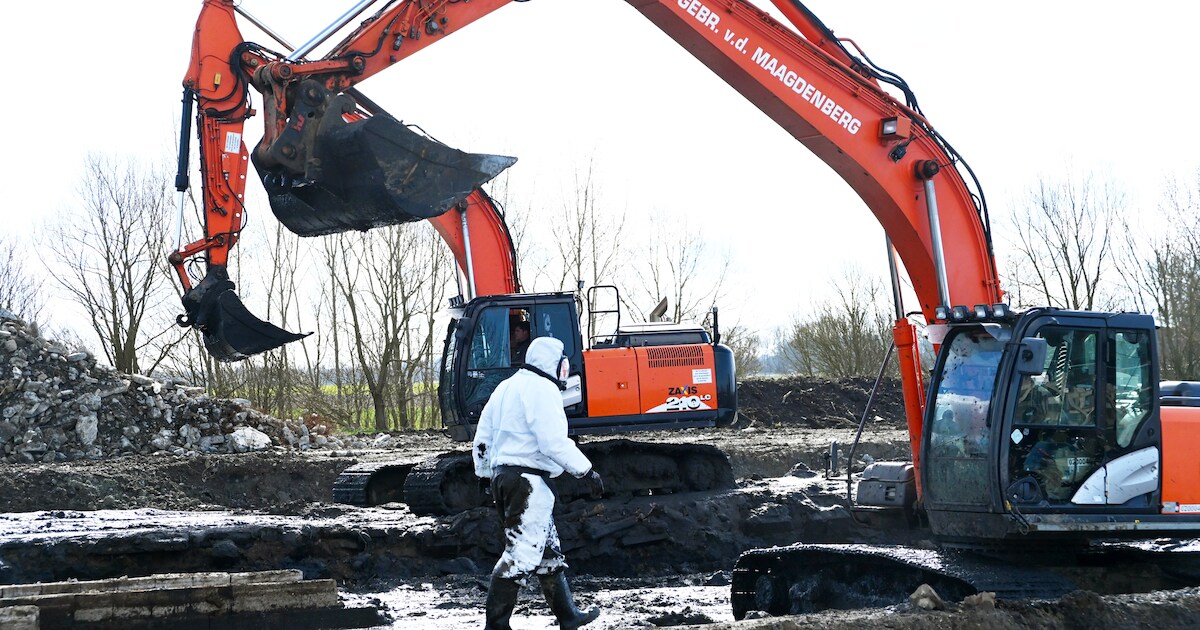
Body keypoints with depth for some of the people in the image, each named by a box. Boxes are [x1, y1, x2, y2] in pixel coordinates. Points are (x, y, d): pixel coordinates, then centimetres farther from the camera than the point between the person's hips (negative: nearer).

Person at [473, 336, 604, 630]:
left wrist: (487, 473, 27)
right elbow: (554, 441, -21)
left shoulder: (505, 388, 18)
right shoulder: (542, 389, -12)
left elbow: (482, 438, 20)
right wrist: (587, 471, -16)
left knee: (548, 550, 18)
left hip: (502, 476, 10)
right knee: (522, 554, -9)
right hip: (529, 480, -10)